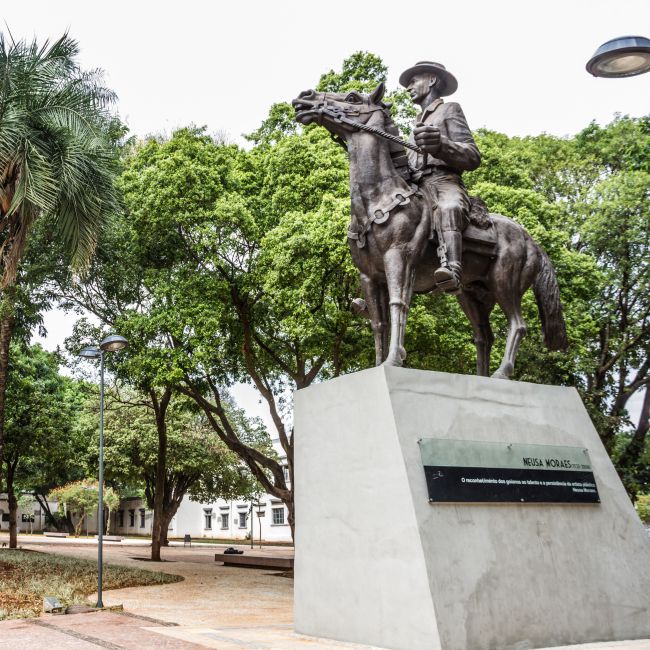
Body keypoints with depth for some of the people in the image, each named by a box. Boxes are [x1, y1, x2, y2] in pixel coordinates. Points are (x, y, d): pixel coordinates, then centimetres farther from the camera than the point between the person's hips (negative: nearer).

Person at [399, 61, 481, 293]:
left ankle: (452, 272, -66)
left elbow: (473, 157, -2)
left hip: (445, 183, -8)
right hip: (418, 189, 9)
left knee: (448, 209, -40)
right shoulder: (419, 123, 34)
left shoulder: (449, 109, 13)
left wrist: (440, 144, -20)